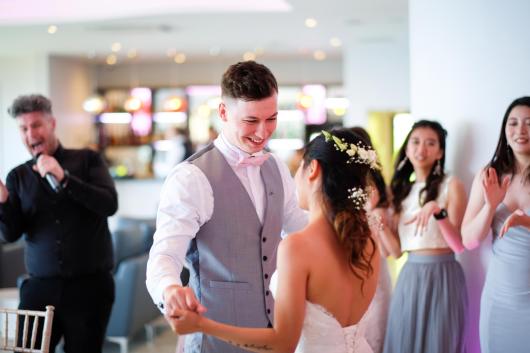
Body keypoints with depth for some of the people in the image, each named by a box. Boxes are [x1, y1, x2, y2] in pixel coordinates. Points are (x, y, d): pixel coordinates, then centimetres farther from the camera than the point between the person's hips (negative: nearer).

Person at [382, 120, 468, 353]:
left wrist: (438, 211, -25)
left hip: (441, 275, -5)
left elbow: (459, 245, -12)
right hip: (409, 275, 5)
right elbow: (396, 249, 8)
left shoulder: (451, 185, -4)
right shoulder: (402, 189, 12)